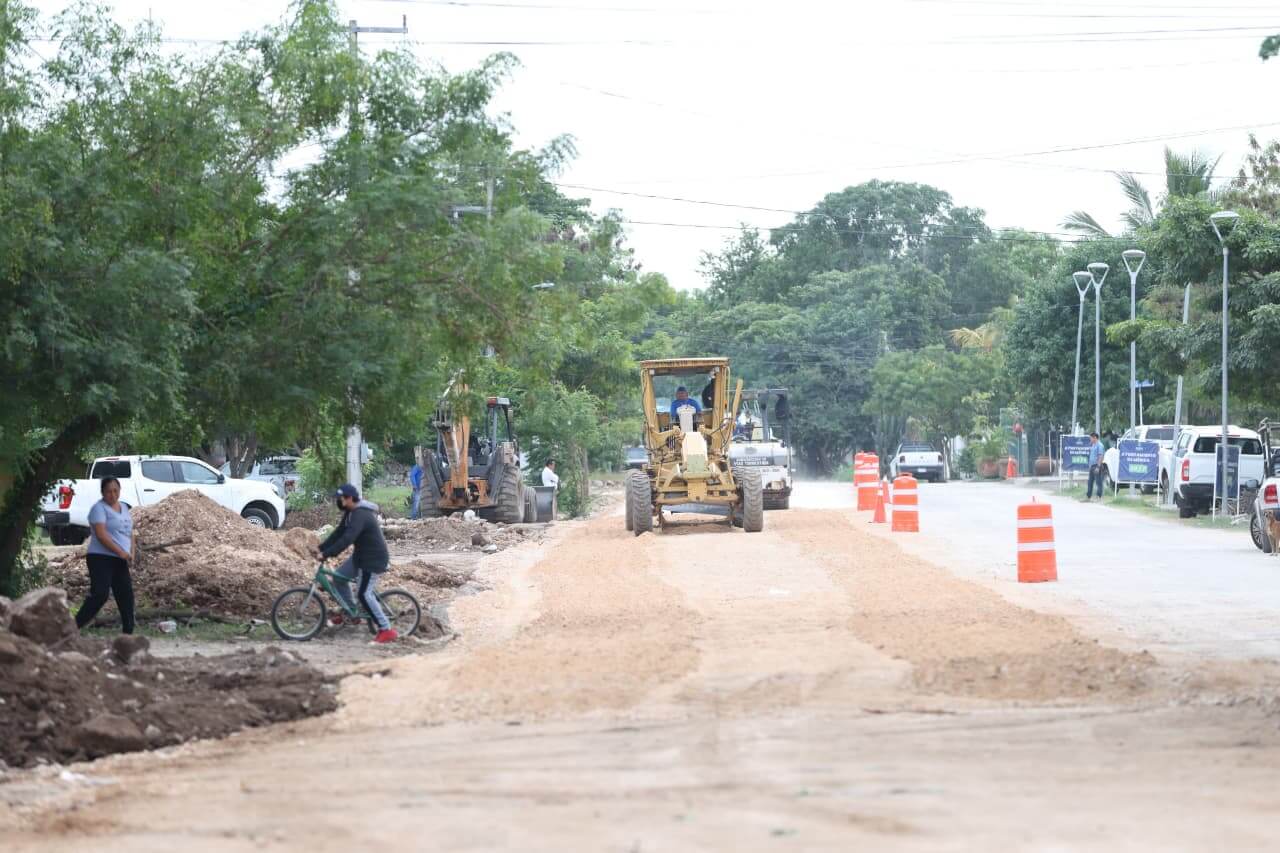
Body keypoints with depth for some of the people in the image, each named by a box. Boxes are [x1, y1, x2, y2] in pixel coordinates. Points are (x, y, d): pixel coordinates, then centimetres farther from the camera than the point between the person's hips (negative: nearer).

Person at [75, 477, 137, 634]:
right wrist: (121, 552, -21)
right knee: (99, 595, -20)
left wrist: (132, 551, 3)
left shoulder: (124, 508, 18)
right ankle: (74, 627, -19)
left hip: (120, 561, 8)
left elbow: (130, 532, 23)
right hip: (101, 558, -8)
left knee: (126, 596, 5)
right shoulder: (99, 508, -6)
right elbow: (101, 534, -17)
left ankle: (128, 633, 11)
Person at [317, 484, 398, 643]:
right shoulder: (350, 513, 8)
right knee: (339, 577, 10)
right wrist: (321, 548, 0)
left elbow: (347, 539, -34)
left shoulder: (360, 515, -26)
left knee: (364, 594, -13)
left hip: (373, 558, -10)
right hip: (360, 555, 10)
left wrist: (327, 554, -35)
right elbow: (338, 533, 10)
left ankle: (386, 630, -9)